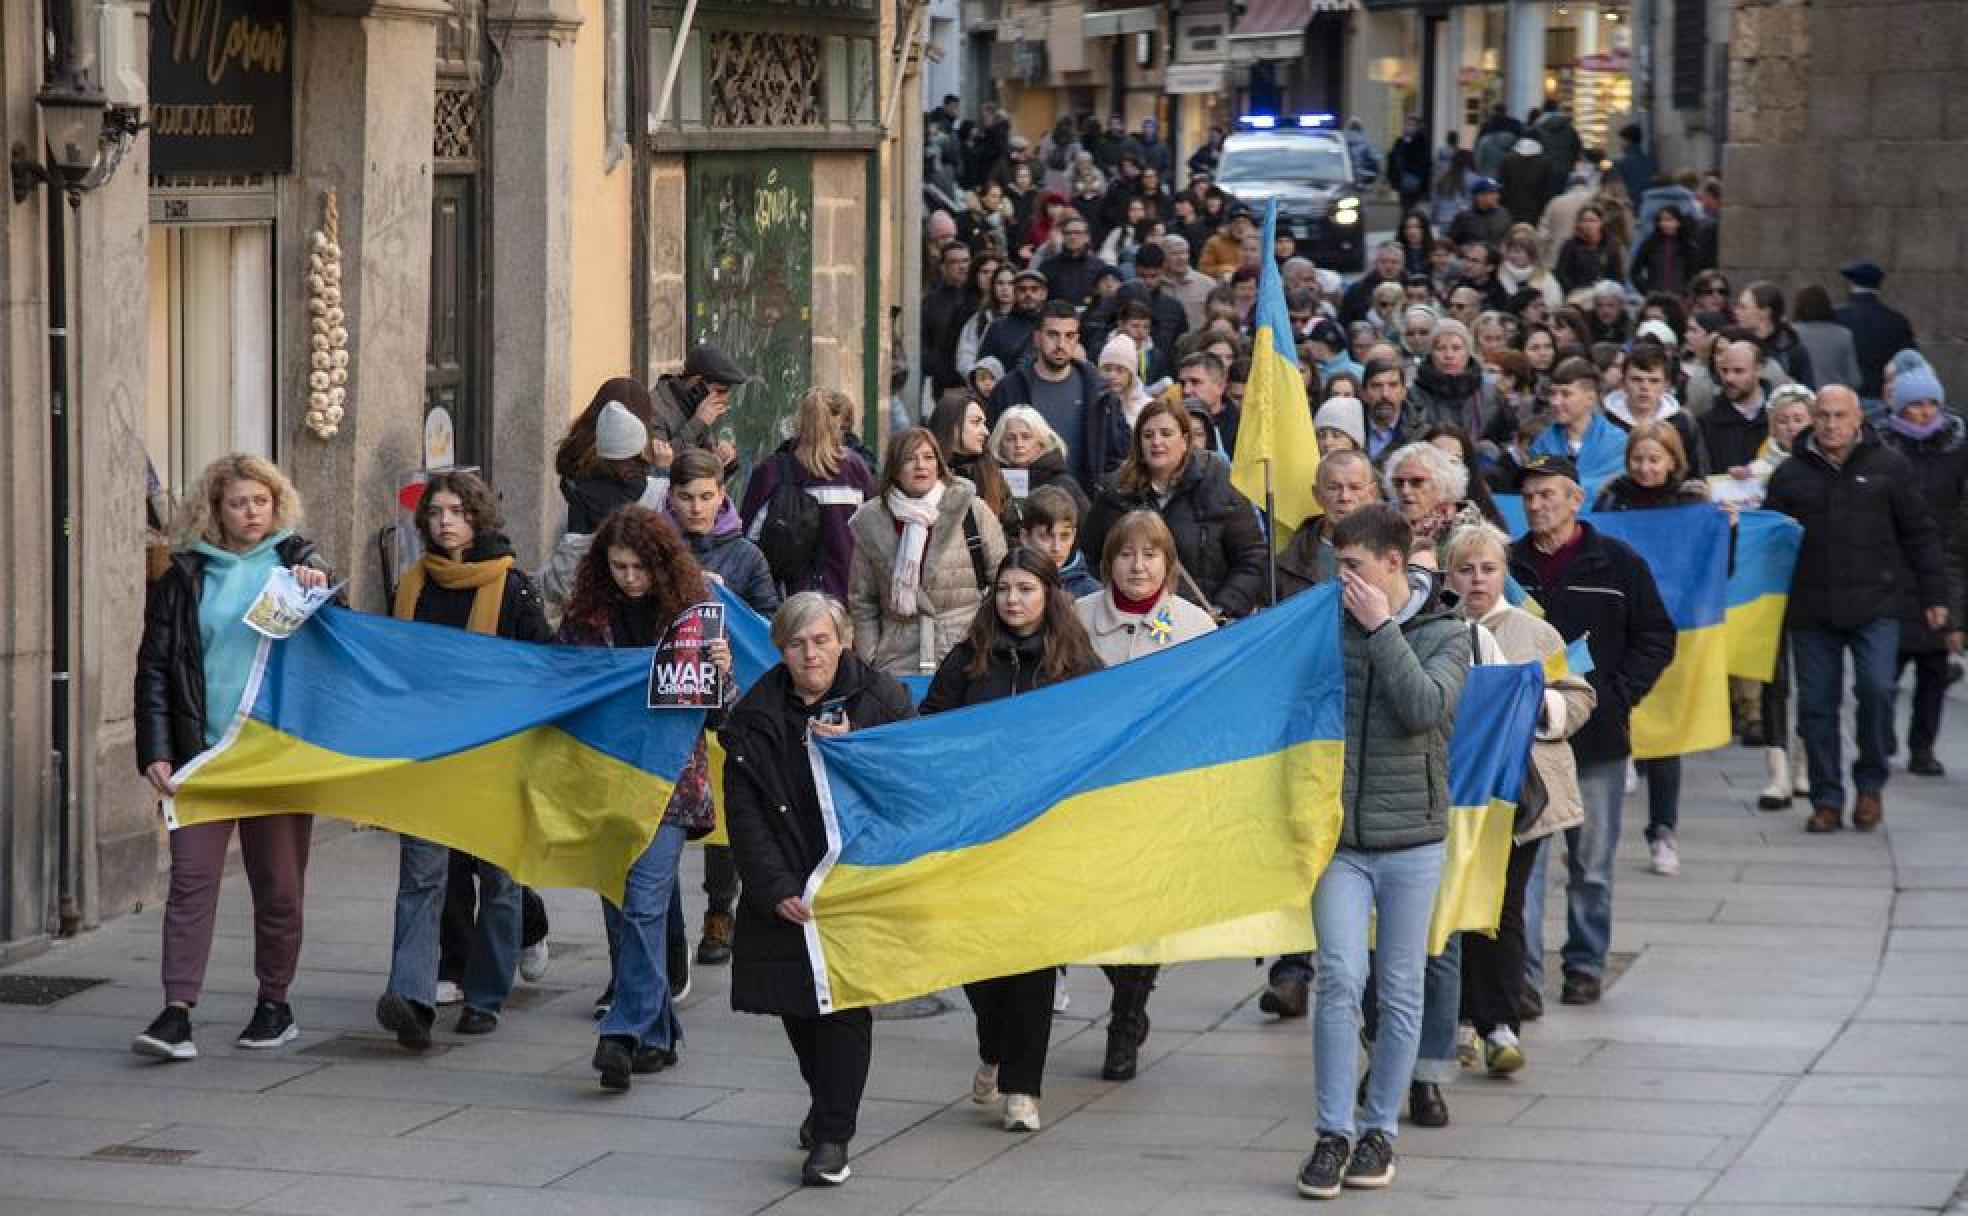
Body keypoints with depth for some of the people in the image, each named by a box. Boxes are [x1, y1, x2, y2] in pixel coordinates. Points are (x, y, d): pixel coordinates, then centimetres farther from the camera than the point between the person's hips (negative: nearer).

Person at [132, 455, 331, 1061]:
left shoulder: (296, 559, 7)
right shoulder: (185, 576, 6)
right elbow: (155, 667, 6)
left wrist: (318, 589, -16)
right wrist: (156, 751, -4)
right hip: (203, 753, 0)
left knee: (279, 884, 7)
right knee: (191, 876, -9)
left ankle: (274, 1005, 20)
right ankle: (177, 1014, -13)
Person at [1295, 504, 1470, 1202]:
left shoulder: (1444, 635, 0)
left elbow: (1425, 708, -18)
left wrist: (1383, 628, -16)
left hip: (1411, 838, -1)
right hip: (1339, 836, 1)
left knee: (1400, 989, 5)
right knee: (1340, 977, -10)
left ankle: (1379, 1130, 16)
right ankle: (1334, 1134, -5)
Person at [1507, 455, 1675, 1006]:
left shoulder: (1618, 564, 1)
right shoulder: (1508, 564, 5)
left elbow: (1657, 636, 3)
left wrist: (1617, 693, -6)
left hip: (1595, 735, -1)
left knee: (1591, 861, 7)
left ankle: (1586, 962, 17)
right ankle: (1521, 966, 2)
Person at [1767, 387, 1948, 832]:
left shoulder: (1888, 466, 3)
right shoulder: (1790, 473, 7)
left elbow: (1919, 533, 7)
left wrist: (1934, 594, 4)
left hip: (1874, 605, -2)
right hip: (1811, 609, 2)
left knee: (1876, 688, -15)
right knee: (1817, 705, 3)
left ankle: (1870, 783, 6)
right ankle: (1826, 800, 13)